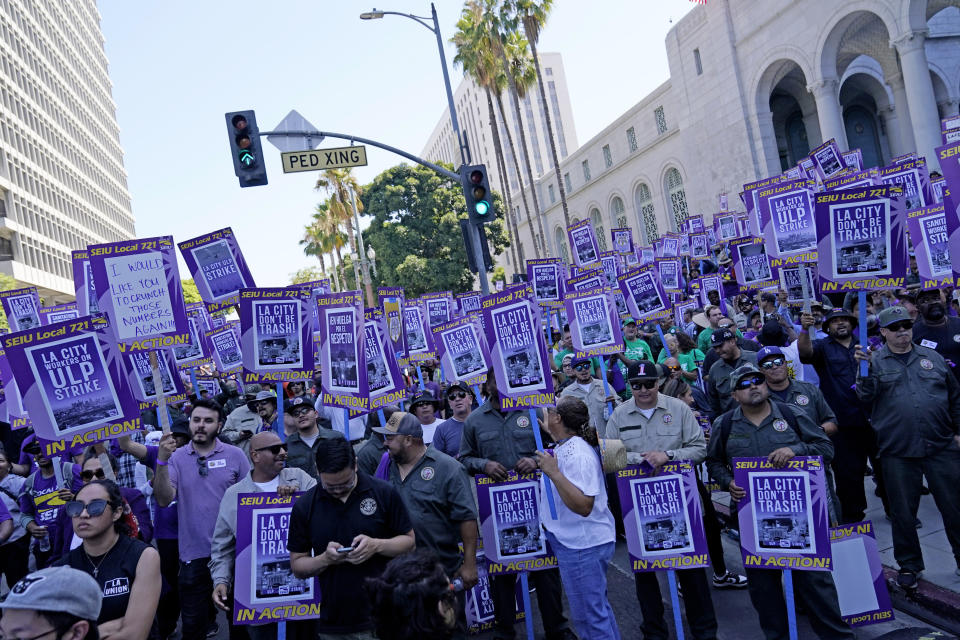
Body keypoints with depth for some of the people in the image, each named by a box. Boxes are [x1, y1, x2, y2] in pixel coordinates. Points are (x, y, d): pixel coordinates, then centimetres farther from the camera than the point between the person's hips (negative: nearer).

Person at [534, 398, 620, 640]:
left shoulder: (577, 454, -24)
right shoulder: (563, 448, 5)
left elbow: (583, 506, -30)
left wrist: (553, 472, -32)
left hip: (583, 544, -10)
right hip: (573, 540, 10)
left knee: (590, 614, 1)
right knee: (596, 607, 23)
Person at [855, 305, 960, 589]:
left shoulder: (932, 357, 10)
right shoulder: (875, 361, 3)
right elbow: (866, 396, -9)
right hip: (898, 452, -1)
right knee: (903, 513, 8)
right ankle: (909, 565, 24)